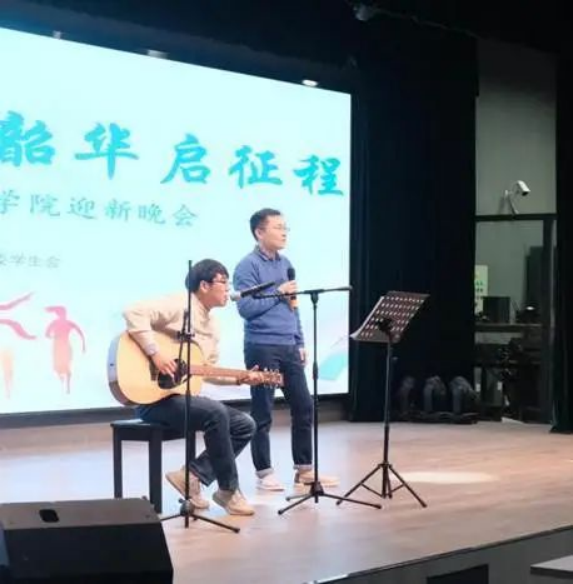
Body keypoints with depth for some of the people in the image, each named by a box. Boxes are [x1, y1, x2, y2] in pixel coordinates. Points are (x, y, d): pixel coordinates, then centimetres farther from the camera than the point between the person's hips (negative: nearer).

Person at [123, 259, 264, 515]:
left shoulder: (212, 325, 16)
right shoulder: (179, 305, -12)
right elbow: (133, 312, -26)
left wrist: (240, 378, 4)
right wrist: (155, 354, -30)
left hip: (184, 396, 10)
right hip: (155, 397, -10)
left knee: (245, 425, 1)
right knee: (216, 413, -31)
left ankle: (191, 475, -3)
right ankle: (228, 490, -16)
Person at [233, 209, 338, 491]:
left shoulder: (285, 264, 14)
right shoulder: (248, 266, -10)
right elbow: (245, 308, -18)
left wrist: (300, 343, 15)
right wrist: (278, 293, -14)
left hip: (288, 348, 8)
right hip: (262, 348, -7)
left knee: (304, 406, 8)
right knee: (263, 413, 0)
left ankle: (304, 469, 17)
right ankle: (264, 473, 9)